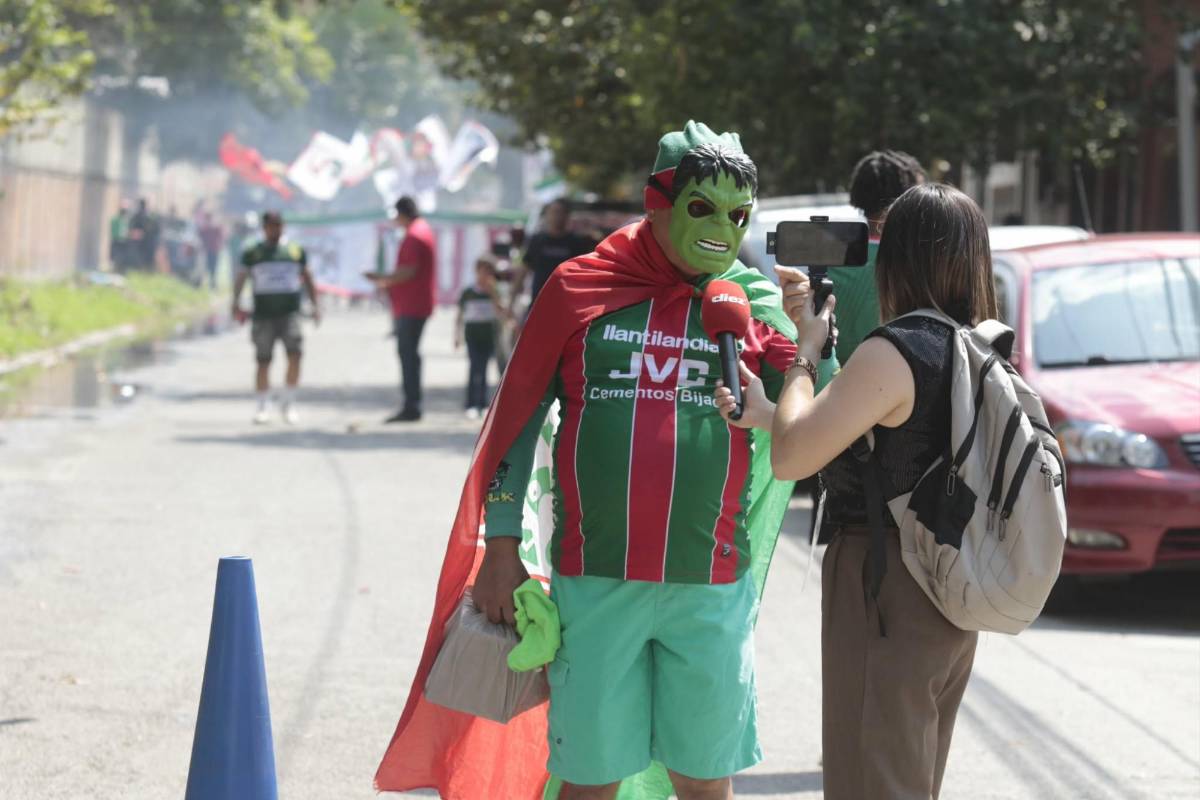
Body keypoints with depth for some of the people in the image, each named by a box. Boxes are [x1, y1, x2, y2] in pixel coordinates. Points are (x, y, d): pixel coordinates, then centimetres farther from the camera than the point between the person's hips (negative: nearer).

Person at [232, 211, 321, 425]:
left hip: (289, 313, 0)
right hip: (263, 315, 0)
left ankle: (288, 402, 0)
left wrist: (315, 305, 11)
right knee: (263, 361, 1)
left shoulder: (296, 252, 11)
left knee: (295, 355, -15)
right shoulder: (253, 253, 8)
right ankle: (262, 408, 11)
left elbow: (307, 278, 19)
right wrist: (236, 303, -4)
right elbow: (241, 278, 10)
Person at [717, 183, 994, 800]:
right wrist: (766, 413, 11)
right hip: (948, 599, 9)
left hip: (886, 592, -9)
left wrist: (805, 354, -6)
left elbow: (790, 458, -20)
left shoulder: (894, 352, -19)